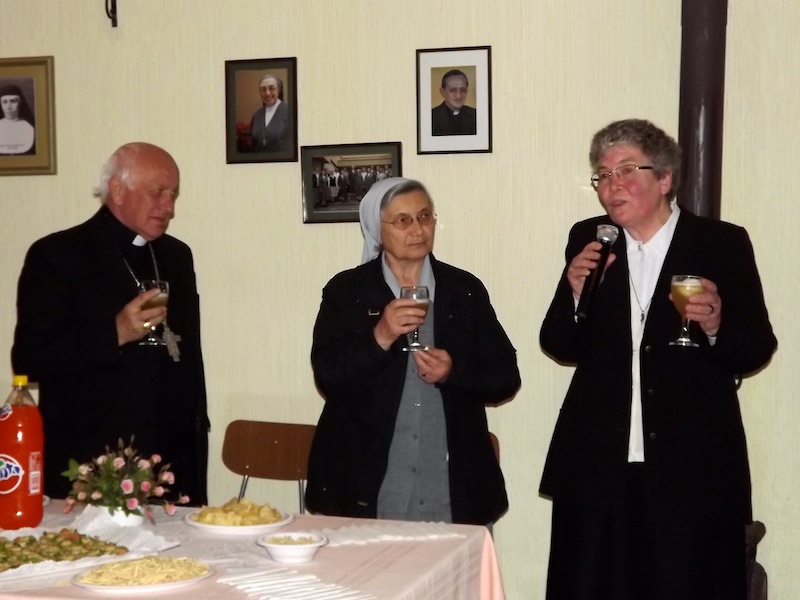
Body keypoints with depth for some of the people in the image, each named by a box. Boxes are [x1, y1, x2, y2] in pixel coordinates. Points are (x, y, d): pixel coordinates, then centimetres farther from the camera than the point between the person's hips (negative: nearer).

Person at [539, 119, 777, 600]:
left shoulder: (724, 244, -1)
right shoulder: (589, 241, 7)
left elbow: (758, 349, 0)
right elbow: (561, 349, 8)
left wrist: (716, 326, -19)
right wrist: (575, 293, -9)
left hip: (692, 466, -2)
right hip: (598, 464, 3)